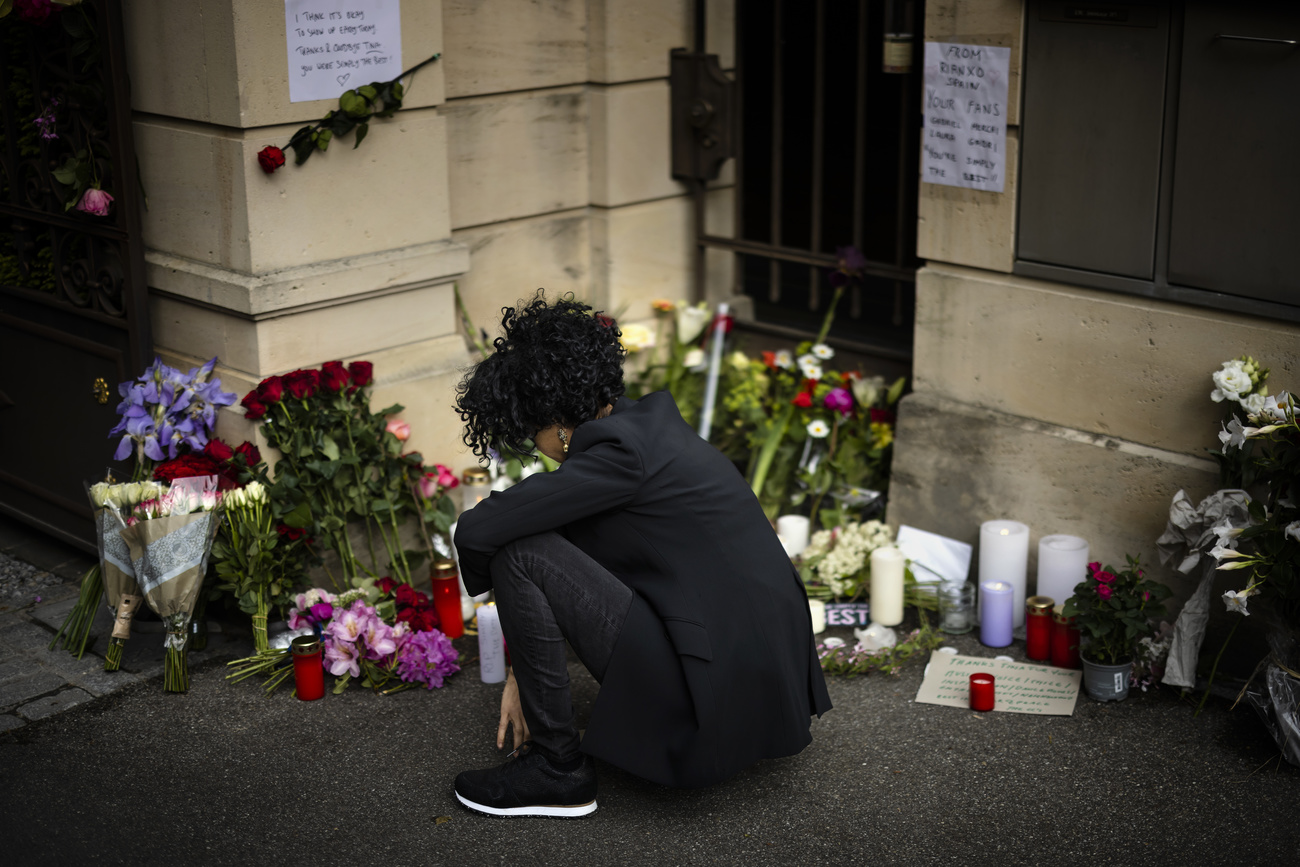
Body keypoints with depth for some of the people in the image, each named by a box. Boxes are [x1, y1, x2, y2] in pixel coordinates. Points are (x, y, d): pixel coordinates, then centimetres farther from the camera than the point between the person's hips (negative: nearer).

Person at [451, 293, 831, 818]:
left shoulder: (619, 451, -17)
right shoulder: (648, 417, 11)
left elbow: (476, 532, -17)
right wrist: (525, 666, 18)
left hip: (718, 706, -9)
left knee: (519, 554, -10)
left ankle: (557, 768, 1)